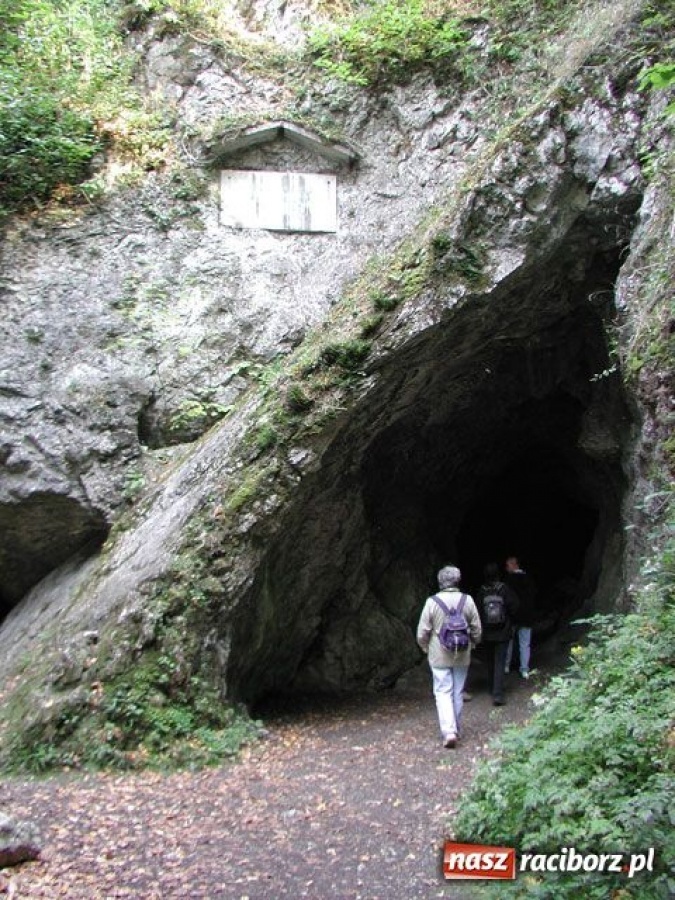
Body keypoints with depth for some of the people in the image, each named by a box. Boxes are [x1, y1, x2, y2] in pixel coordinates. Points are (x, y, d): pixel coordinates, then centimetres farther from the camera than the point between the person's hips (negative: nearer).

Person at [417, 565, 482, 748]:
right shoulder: (467, 600, -6)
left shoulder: (432, 602, -12)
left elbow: (422, 632, -7)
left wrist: (425, 647, 11)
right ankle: (456, 728, 25)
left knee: (443, 692, 3)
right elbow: (477, 629, 1)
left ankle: (448, 731, -10)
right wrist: (472, 644, 20)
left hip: (439, 656, -2)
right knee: (458, 692, 15)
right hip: (462, 656, 2)